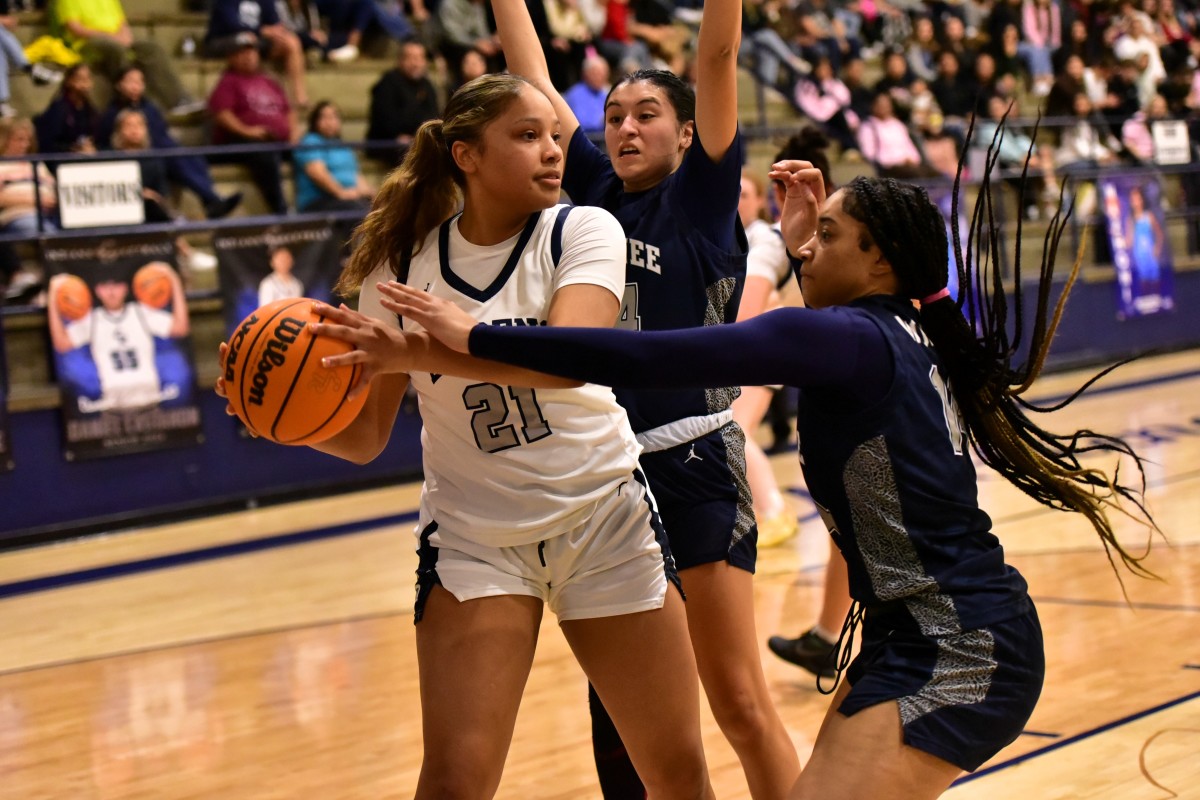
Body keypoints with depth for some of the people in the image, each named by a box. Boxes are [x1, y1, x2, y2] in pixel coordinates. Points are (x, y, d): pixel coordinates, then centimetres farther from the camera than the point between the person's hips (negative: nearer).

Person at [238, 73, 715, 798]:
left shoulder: (582, 231, -10)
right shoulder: (403, 262, -4)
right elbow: (365, 437, -2)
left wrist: (414, 348, -41)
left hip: (605, 519, 0)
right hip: (474, 535, 0)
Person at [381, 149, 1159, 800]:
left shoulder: (848, 337, -15)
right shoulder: (904, 338, 11)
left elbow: (652, 359, -22)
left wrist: (476, 336, -20)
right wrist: (803, 247, 28)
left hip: (958, 652, -10)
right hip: (915, 634, 10)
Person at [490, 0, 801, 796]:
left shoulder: (703, 194, 0)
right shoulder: (596, 192, 11)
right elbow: (532, 75, 14)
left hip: (693, 466, -5)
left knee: (739, 702, -5)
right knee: (614, 703, 12)